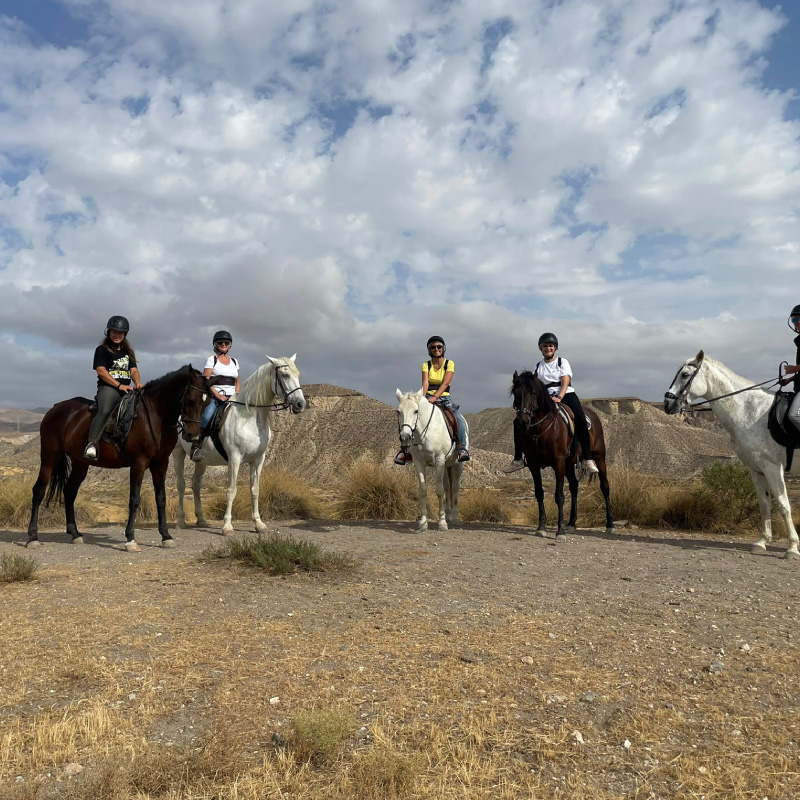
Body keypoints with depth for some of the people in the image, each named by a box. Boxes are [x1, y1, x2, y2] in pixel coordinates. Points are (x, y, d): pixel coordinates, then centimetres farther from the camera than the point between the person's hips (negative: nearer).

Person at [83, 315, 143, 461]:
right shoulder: (102, 350, 5)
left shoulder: (128, 352, 23)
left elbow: (134, 370, 13)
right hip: (108, 388, -7)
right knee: (104, 411, -35)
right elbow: (101, 371, -7)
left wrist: (137, 383, -11)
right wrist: (119, 385, -18)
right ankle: (91, 445, -46)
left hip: (127, 389, 7)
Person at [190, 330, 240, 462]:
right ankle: (196, 447, -23)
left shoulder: (234, 361, 18)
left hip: (231, 398, 5)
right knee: (207, 417, -30)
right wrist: (218, 395, -14)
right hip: (214, 396, -5)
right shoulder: (211, 359, 4)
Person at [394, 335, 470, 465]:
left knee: (459, 419, -28)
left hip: (444, 398, -1)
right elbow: (425, 383, -8)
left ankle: (461, 447, -23)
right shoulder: (426, 365, 7)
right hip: (428, 397, 1)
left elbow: (445, 383, -12)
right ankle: (406, 448, -17)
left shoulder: (449, 363, 1)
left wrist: (435, 397, -28)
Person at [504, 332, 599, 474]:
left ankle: (588, 459, -28)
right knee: (519, 421, -12)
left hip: (565, 394, -3)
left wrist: (559, 398, -24)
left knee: (581, 420, -31)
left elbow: (565, 383, -6)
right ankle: (518, 459, -6)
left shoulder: (562, 362, 7)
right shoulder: (538, 366, 16)